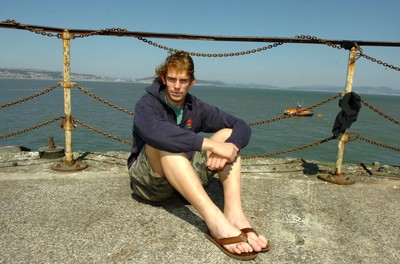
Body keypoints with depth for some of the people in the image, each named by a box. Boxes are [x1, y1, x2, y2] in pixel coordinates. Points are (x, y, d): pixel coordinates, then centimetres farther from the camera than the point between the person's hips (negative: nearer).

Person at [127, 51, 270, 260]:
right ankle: (215, 221, -46)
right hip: (149, 181, -4)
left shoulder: (196, 107, 3)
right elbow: (153, 130, -37)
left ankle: (234, 214, -32)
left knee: (228, 134, -11)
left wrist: (230, 147, -28)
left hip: (186, 178, 5)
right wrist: (211, 144, -40)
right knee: (164, 141, -34)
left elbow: (242, 127, -5)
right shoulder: (147, 104, -11)